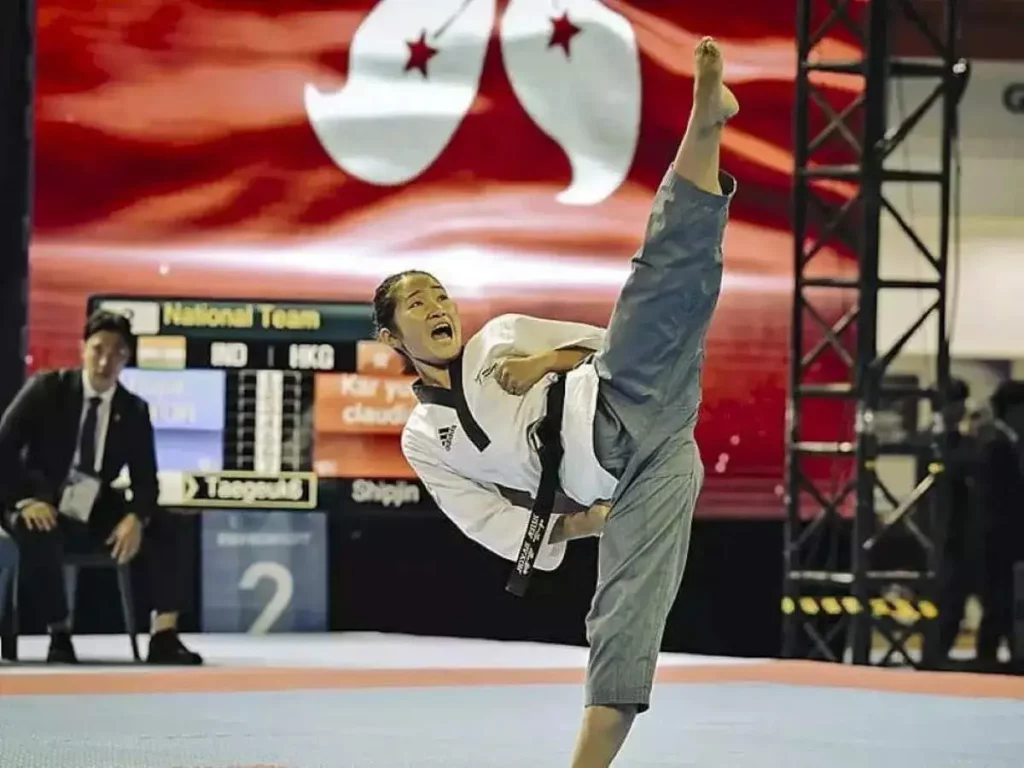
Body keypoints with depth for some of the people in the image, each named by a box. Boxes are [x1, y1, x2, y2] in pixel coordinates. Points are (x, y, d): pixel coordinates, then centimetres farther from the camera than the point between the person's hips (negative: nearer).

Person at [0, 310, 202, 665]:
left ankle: (164, 636, -21)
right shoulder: (46, 389, -8)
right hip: (44, 509, -4)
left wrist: (136, 518, -23)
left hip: (95, 516, 4)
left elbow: (145, 480, 0)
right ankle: (59, 635, -22)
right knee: (38, 534, -39)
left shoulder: (134, 411, 2)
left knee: (166, 527, -19)